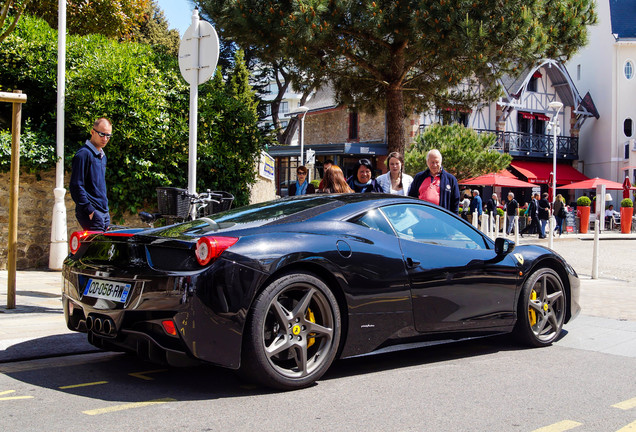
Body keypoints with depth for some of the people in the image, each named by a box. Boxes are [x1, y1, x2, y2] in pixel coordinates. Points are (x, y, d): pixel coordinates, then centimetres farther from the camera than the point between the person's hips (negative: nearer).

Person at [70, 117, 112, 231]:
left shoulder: (102, 155, 18)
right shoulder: (84, 154, -11)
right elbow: (76, 186, -15)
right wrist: (89, 211, -17)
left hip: (104, 212, 9)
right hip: (92, 213, -9)